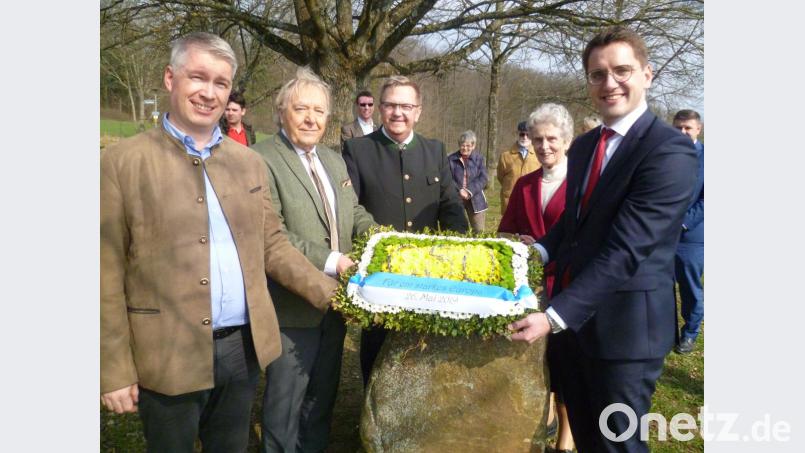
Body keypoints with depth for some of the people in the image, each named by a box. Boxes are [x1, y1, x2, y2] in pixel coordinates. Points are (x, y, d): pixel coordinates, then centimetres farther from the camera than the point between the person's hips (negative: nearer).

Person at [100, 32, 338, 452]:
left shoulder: (250, 162, 6)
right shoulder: (122, 161, -8)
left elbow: (271, 245, 9)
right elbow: (107, 272, -7)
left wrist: (331, 294, -1)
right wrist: (115, 370, -8)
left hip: (244, 348, 4)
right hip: (169, 357, -4)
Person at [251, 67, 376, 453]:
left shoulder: (334, 160, 11)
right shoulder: (261, 160, -15)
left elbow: (356, 215, 12)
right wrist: (330, 261, -27)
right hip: (293, 306, -7)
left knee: (322, 396, 23)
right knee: (285, 402, 12)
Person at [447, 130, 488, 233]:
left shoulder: (479, 158, 5)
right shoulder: (451, 159, 2)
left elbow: (483, 179, -2)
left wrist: (470, 191, -15)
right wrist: (459, 190, -18)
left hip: (475, 199, 1)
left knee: (479, 231, 3)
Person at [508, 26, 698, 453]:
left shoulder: (671, 150, -17)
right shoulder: (582, 146, 10)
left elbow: (626, 248, -25)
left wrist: (554, 315, -29)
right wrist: (542, 250, -1)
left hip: (624, 323, -7)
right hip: (571, 314, 7)